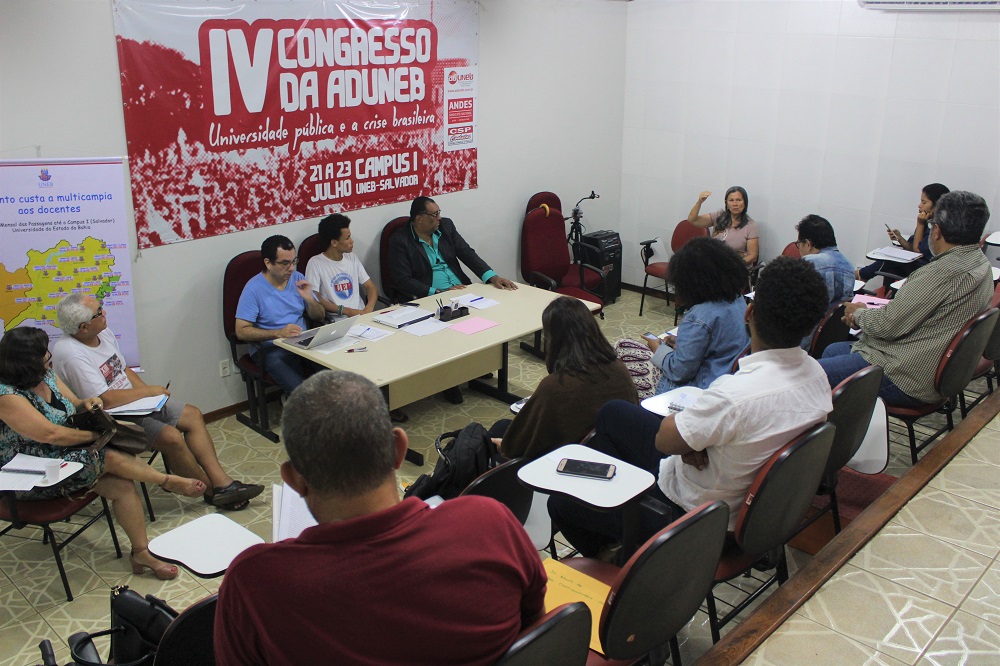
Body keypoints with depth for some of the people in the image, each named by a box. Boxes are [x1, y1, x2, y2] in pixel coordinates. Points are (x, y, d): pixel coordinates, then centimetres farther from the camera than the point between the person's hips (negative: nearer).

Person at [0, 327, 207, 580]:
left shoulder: (45, 375, 3)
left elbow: (73, 406, 15)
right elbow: (50, 434, -28)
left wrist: (86, 404, -10)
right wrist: (94, 435, -15)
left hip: (62, 456, 8)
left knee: (122, 486, -13)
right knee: (111, 458, -22)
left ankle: (141, 553, -5)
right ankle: (169, 481, 2)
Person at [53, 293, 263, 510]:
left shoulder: (104, 334, 4)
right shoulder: (71, 354, -25)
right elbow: (105, 400, -30)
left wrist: (147, 389, -1)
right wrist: (147, 391, -18)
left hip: (132, 402, 10)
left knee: (192, 415, 1)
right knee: (171, 437, -25)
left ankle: (222, 482, -4)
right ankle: (212, 491, -5)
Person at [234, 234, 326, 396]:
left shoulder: (298, 278, 8)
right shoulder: (254, 289, -8)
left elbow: (319, 317, 13)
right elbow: (242, 331, -12)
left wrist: (309, 299, -9)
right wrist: (279, 333, -23)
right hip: (269, 348, -5)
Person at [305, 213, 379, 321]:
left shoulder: (352, 258, 16)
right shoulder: (316, 263, -3)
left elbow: (371, 287, 14)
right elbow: (314, 298, -9)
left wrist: (368, 309, -7)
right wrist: (346, 311, -16)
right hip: (337, 321, -5)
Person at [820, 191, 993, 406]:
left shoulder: (944, 271, -25)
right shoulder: (981, 265, 7)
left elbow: (888, 325, -21)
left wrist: (859, 313, 0)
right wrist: (869, 313, 6)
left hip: (908, 379, -11)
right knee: (832, 350, 24)